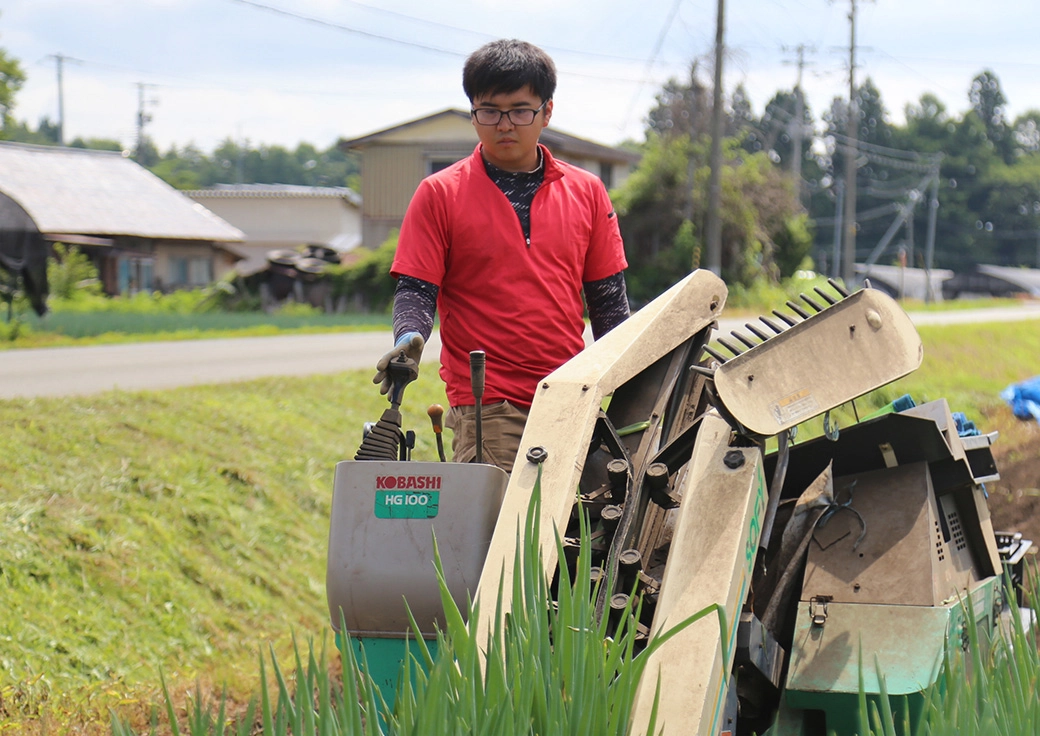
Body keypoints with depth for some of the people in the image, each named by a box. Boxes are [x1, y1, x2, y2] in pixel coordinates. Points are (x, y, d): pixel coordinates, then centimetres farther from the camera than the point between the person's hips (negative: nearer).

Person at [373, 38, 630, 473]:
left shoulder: (586, 193, 11)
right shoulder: (439, 195, 4)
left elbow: (608, 299, 14)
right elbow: (415, 289, 2)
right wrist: (409, 338, -19)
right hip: (486, 411, -3)